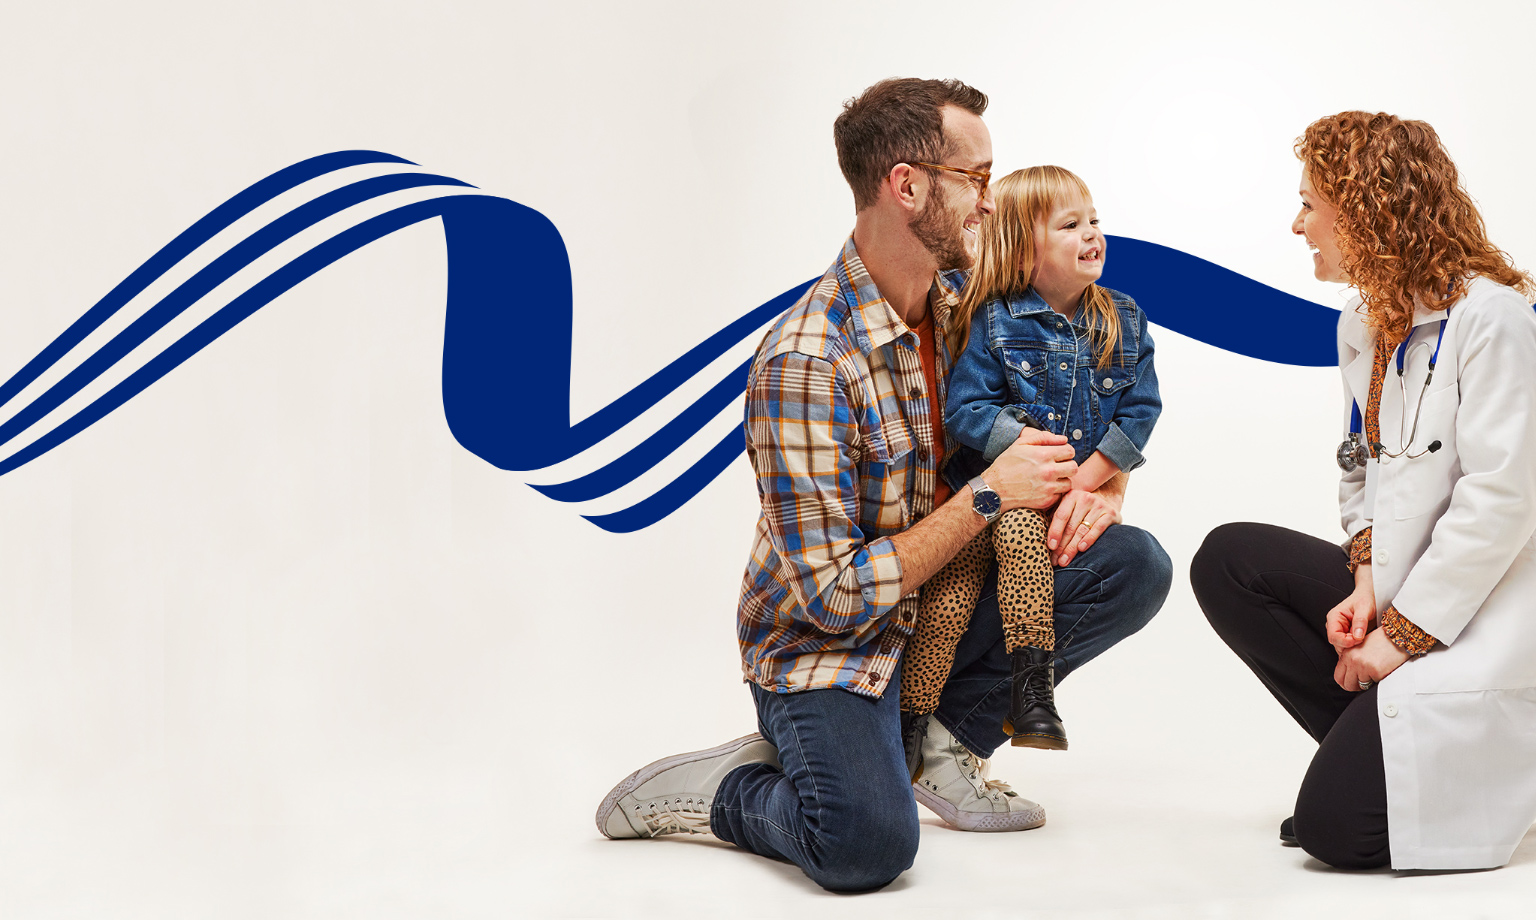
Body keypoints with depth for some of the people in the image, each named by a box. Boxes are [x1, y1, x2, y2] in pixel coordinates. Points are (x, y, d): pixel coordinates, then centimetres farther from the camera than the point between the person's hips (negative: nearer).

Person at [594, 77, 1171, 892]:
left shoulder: (957, 309, -1)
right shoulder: (803, 361, -26)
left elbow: (1037, 433, 15)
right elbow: (835, 596, -25)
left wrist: (1088, 482, -9)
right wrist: (987, 496, -22)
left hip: (937, 600, 7)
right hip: (826, 640, -7)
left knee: (1133, 565, -10)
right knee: (868, 844, -32)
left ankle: (948, 732, 5)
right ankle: (716, 787, 0)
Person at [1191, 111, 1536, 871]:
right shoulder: (1364, 322, 11)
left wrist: (1403, 635, -17)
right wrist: (1366, 581, -6)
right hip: (1402, 592, 9)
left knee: (1340, 821, -18)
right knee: (1229, 561, -7)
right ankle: (1380, 746, 1)